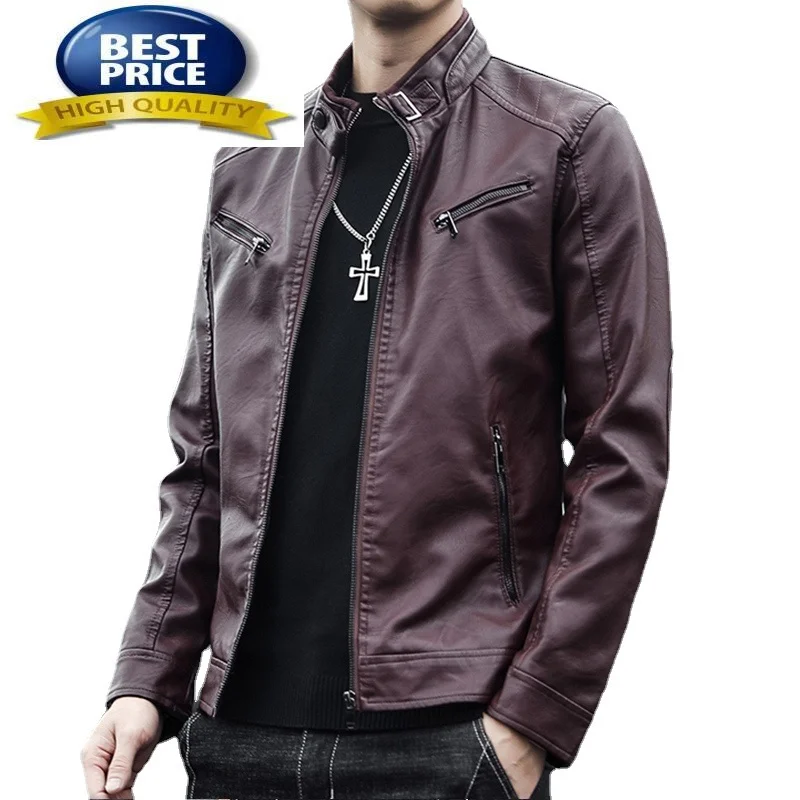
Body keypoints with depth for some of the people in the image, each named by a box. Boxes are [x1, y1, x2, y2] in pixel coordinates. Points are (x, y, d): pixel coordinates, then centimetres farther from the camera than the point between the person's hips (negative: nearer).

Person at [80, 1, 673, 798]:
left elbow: (622, 449, -6)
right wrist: (149, 681, 4)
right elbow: (205, 459, 14)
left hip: (450, 735, -4)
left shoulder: (568, 141, 0)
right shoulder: (247, 174, 13)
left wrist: (535, 715, -11)